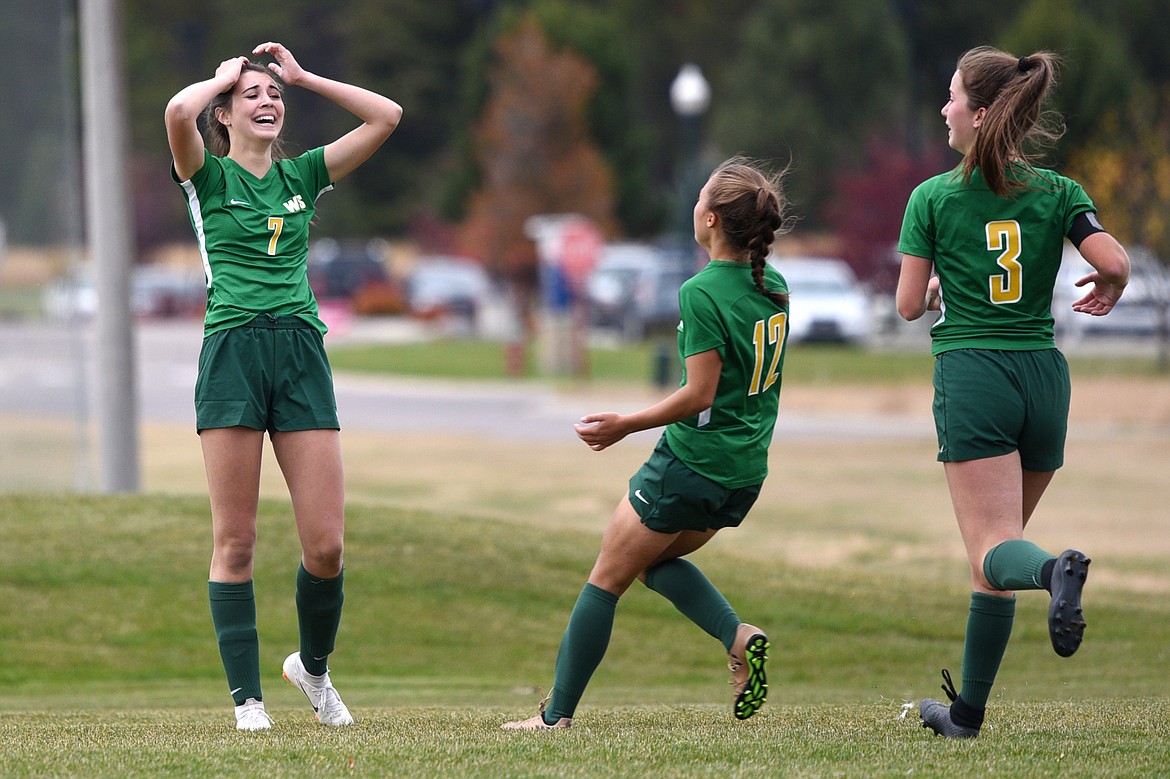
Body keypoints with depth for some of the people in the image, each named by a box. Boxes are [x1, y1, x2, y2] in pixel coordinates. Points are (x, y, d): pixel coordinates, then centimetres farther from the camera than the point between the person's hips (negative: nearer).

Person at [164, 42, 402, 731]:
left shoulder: (302, 176, 17)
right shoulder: (209, 176, 6)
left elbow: (387, 116, 12)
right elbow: (178, 112, -15)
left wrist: (304, 76, 14)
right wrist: (226, 76, 4)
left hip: (302, 351, 3)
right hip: (233, 350, -3)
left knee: (327, 545, -3)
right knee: (236, 541, -5)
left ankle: (314, 667, 21)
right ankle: (248, 699, 1)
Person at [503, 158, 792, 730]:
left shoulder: (703, 293, -19)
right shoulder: (774, 288, 4)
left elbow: (699, 394, -21)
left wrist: (625, 425, -11)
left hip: (691, 462, -7)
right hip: (746, 473, 7)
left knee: (607, 578, 6)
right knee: (655, 559, 26)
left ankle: (557, 714, 9)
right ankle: (739, 636, 4)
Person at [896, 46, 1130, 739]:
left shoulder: (933, 199, -2)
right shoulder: (1059, 193, 4)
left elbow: (910, 304, 0)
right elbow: (1116, 263, -10)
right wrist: (1107, 290, 13)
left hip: (972, 376, -4)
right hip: (1045, 372, 4)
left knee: (995, 550, -11)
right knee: (998, 543, 15)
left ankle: (1056, 570, -47)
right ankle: (967, 710, 17)